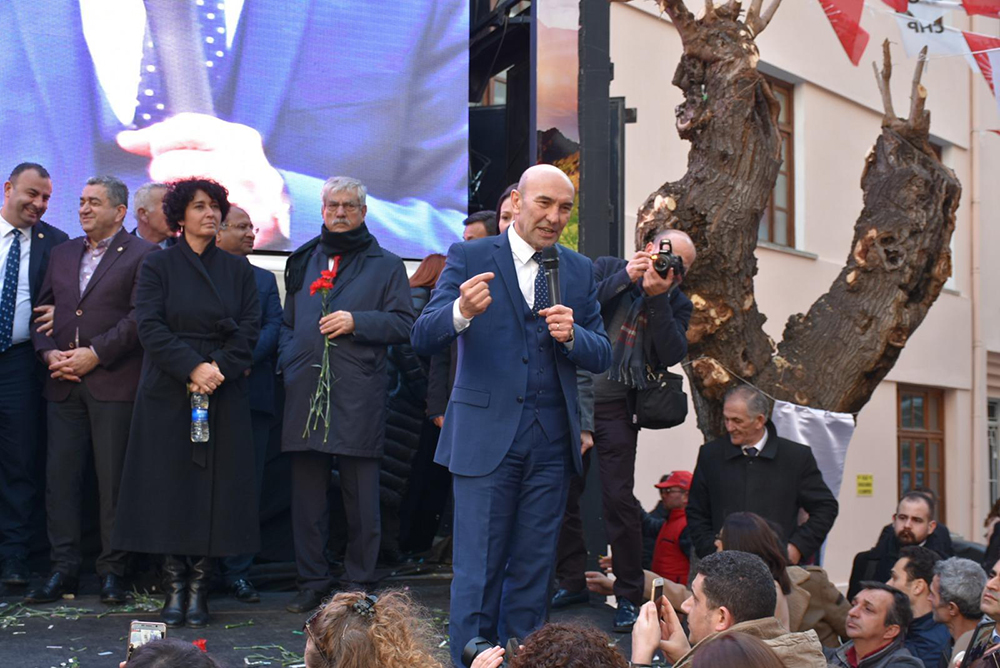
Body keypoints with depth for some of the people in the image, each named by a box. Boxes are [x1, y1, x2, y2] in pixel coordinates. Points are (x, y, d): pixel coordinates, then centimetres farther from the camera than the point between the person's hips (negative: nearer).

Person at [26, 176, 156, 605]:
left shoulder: (142, 255, 0)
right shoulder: (63, 253, 19)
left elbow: (140, 317, -9)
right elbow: (43, 308, 17)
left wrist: (95, 353, -14)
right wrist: (48, 352, 0)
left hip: (113, 383, -5)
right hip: (64, 384, 5)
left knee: (113, 480, -1)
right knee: (60, 475, 4)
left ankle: (112, 570, 7)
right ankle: (64, 569, 11)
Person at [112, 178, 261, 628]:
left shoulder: (238, 270, 11)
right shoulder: (158, 266, 6)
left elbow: (249, 328, 3)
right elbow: (149, 326, -5)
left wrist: (219, 368, -12)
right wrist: (192, 367, -16)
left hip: (223, 394, 1)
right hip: (167, 393, -1)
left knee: (216, 488, -3)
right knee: (169, 485, -3)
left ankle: (199, 590, 2)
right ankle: (174, 587, 3)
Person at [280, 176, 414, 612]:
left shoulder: (385, 265, 8)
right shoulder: (303, 261, 19)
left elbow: (402, 323, 1)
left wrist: (356, 321, -12)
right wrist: (288, 359, 6)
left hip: (358, 394, -3)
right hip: (304, 392, 4)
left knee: (361, 497, 1)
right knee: (307, 492, 7)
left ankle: (359, 583, 11)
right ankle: (312, 580, 16)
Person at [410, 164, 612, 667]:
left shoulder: (579, 270, 11)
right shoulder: (469, 258, -1)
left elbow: (601, 357, 9)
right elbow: (423, 338, -10)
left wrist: (571, 335, -13)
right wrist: (462, 312, -31)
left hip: (551, 437, 4)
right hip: (486, 433, -4)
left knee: (533, 569, 10)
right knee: (478, 568, -1)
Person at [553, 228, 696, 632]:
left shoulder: (676, 303, 4)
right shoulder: (607, 270, 3)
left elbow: (672, 355, -11)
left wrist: (657, 297, -16)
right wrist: (625, 276, -18)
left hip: (615, 410, -1)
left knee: (619, 499, -5)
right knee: (562, 495, 7)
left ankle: (629, 596, 7)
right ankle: (571, 579, 24)